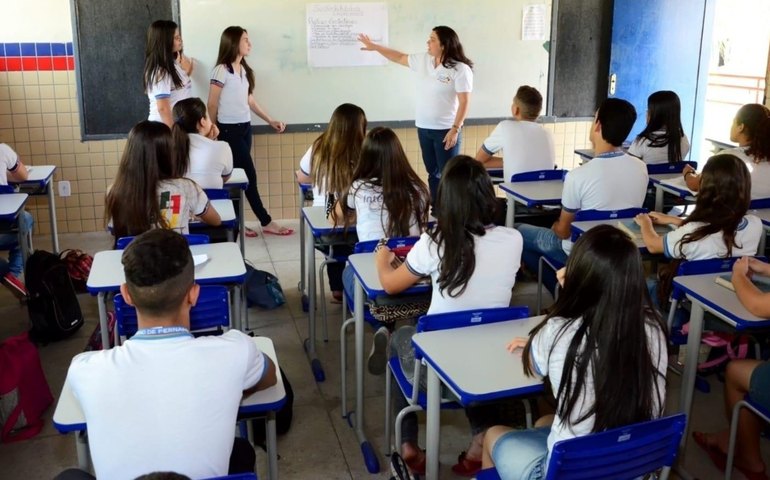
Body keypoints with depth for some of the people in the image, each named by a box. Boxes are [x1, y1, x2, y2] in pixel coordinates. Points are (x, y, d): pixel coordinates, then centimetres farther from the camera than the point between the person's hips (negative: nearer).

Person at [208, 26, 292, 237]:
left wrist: (270, 121, 13)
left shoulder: (244, 70, 12)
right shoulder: (221, 71, -12)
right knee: (249, 176, -5)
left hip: (245, 127, 8)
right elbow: (212, 104, -8)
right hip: (229, 130, -8)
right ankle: (266, 222, 1)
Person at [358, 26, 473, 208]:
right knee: (432, 172, 14)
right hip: (423, 128, 7)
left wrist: (455, 129, -20)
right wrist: (375, 47, 19)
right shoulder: (423, 60, 4)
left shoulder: (460, 69, -15)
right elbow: (400, 57, 19)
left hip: (446, 130, -7)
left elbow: (464, 102, -16)